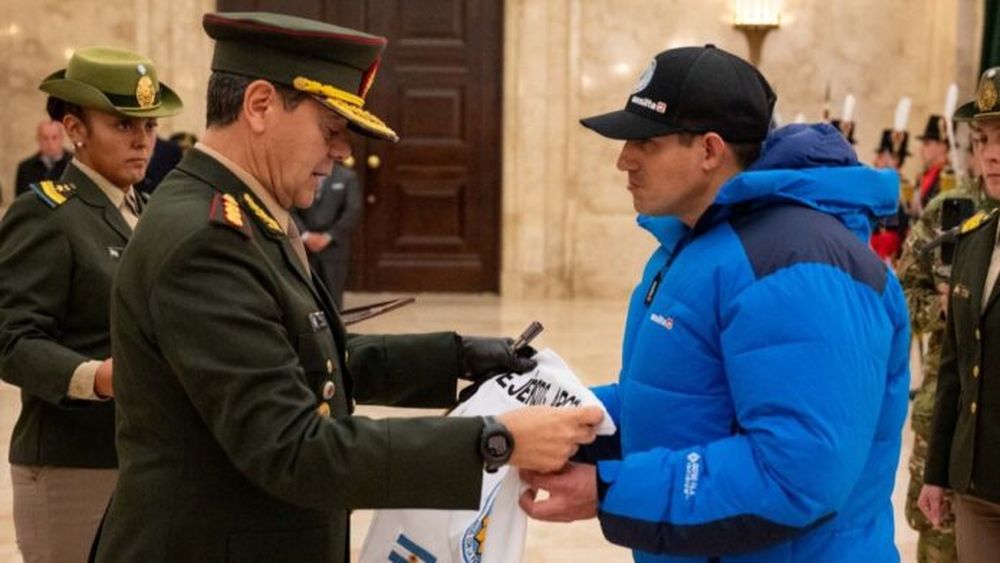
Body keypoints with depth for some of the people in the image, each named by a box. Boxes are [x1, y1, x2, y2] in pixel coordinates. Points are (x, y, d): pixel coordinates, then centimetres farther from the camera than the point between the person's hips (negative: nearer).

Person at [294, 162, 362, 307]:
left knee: (333, 301, 1)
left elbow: (353, 212, -4)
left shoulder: (347, 177, 3)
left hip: (334, 248, -1)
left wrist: (328, 236, -10)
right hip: (305, 247, 1)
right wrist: (305, 235, -10)